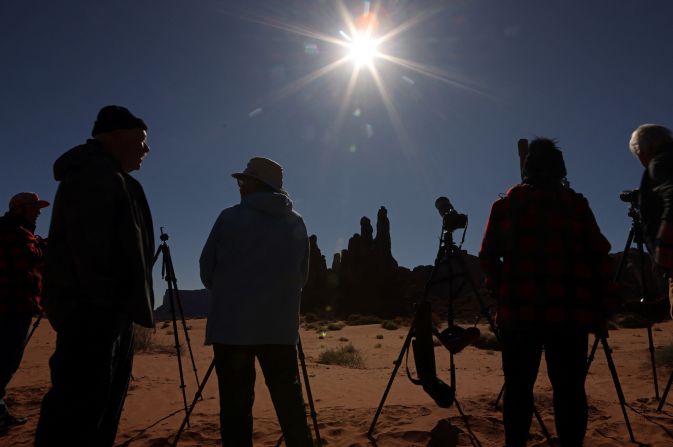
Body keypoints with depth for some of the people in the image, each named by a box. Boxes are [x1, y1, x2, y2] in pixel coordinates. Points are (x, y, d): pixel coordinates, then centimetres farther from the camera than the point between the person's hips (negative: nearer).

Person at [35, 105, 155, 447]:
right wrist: (101, 299, -23)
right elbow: (88, 240, -19)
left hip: (107, 307, 11)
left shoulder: (106, 175, 25)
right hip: (93, 306, -11)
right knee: (79, 404, -11)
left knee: (101, 401, 13)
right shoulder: (94, 171, -7)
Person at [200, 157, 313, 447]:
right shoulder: (296, 223, 8)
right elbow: (302, 277, 12)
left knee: (236, 406, 3)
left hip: (232, 325, -3)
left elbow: (206, 272, 4)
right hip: (281, 327, 3)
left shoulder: (230, 218, -2)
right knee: (290, 404, 10)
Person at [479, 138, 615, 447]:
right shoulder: (577, 204, 7)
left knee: (518, 387, 7)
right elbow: (599, 258, 1)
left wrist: (501, 294, 17)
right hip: (570, 312, 0)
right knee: (569, 388, 6)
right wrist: (601, 308, 6)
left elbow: (487, 257, 6)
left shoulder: (505, 204, 8)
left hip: (519, 310, 1)